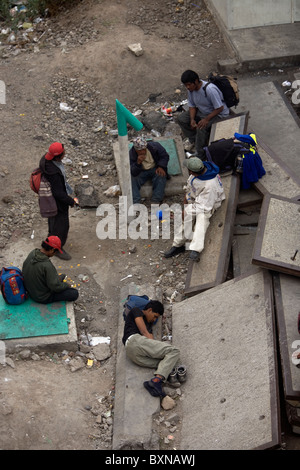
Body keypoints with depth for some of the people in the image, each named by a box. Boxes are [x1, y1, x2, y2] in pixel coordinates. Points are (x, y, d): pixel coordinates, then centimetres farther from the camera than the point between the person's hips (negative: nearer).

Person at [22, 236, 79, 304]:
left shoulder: (32, 253, -11)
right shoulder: (47, 266, -36)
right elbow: (55, 286, -28)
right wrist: (66, 285, -5)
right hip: (42, 298, -9)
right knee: (74, 293, -7)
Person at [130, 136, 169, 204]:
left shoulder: (155, 146, -17)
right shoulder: (132, 154, -18)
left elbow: (165, 156, -2)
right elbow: (133, 173, -21)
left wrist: (161, 167, -19)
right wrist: (138, 163, -40)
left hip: (155, 169, 0)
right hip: (142, 172, 0)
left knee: (161, 176, -32)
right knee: (133, 179, -28)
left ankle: (156, 201, -33)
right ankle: (135, 203, -32)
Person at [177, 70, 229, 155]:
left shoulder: (210, 89, -34)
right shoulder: (190, 89, -11)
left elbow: (220, 108, -28)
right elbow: (192, 106, 1)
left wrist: (206, 119, -33)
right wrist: (192, 119, -16)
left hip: (218, 114, -8)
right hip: (202, 111, 8)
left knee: (201, 127, -33)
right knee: (181, 118, -3)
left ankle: (200, 155, -17)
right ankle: (194, 141, 10)